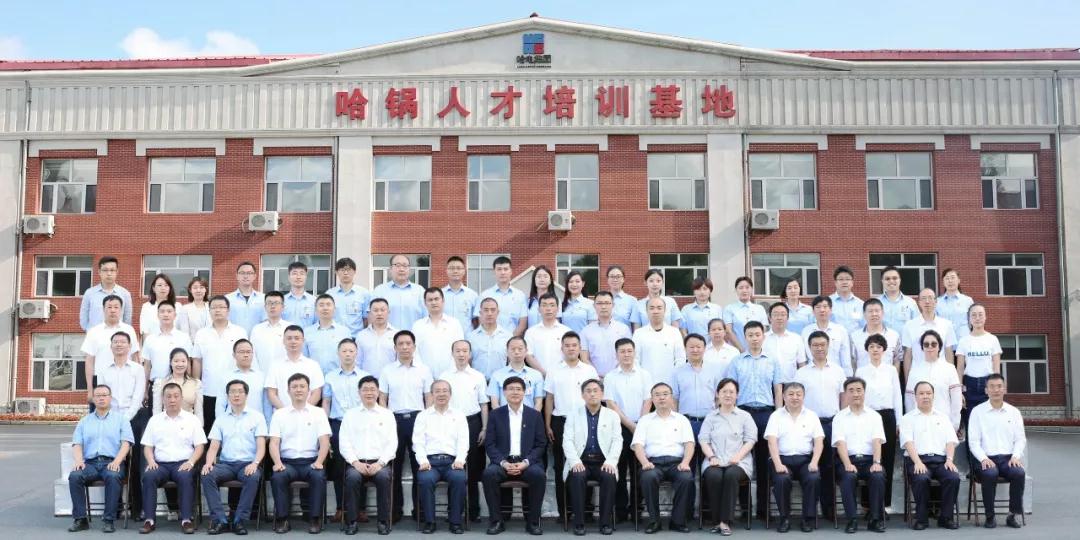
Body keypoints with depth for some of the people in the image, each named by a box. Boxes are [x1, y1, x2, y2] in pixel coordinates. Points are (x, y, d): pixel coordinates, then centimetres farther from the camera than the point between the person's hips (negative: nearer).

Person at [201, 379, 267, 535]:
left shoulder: (257, 417, 8)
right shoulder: (221, 419, 16)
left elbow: (261, 446, -1)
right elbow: (213, 447, 9)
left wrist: (255, 463, -21)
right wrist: (209, 462, -13)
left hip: (248, 463, -3)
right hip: (226, 463, 3)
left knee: (253, 477, -36)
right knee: (207, 475, -28)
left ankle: (240, 520, -24)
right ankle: (220, 520, -23)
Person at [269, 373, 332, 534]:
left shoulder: (318, 412, 9)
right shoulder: (279, 414, 12)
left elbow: (324, 442, 1)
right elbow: (274, 442, 3)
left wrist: (319, 462, -16)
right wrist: (277, 462, -15)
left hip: (310, 461, -1)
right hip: (287, 462, 1)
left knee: (318, 476, -32)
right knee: (277, 477, -31)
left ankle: (316, 519, -19)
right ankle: (282, 518, -17)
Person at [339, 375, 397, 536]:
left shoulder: (387, 414, 13)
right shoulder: (350, 414, 13)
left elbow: (392, 443, 5)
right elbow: (344, 442, 4)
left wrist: (380, 463, -11)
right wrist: (356, 462, -11)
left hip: (380, 462, 0)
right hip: (356, 462, 0)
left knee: (383, 477, -32)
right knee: (352, 477, -32)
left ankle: (384, 522, -20)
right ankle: (352, 521, -20)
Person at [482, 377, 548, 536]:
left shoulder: (535, 415, 8)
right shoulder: (495, 414, 8)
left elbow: (541, 444, 4)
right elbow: (489, 444, 3)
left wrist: (526, 462, -12)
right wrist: (503, 462, -14)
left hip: (527, 462, 0)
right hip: (503, 461, 0)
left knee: (539, 475, -32)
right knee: (489, 473, -31)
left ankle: (533, 521, -15)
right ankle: (496, 520, -16)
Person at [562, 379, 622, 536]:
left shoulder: (612, 415, 12)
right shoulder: (573, 415, 11)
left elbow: (617, 440, 2)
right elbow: (567, 441, 1)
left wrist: (610, 461, -16)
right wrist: (575, 461, -17)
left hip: (602, 462, 0)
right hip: (581, 462, 0)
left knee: (609, 477, -31)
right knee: (577, 477, -32)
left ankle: (606, 522, -19)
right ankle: (579, 523, -22)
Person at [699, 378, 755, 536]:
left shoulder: (745, 416, 16)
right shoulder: (710, 417, 19)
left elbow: (750, 440, 5)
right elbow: (703, 440, 9)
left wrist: (738, 456, -12)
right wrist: (712, 457, -10)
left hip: (738, 461, -1)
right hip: (715, 461, 1)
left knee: (731, 474, -35)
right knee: (714, 476, -34)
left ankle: (725, 521, -31)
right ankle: (716, 521, -22)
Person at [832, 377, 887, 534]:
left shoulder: (874, 416, 15)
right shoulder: (839, 417, 11)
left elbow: (877, 441, 1)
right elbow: (840, 442, -3)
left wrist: (876, 462, -17)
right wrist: (848, 464, -21)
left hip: (869, 459, 1)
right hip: (849, 459, -1)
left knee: (878, 476, -31)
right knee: (848, 477, -33)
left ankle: (876, 519, -17)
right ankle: (852, 519, -23)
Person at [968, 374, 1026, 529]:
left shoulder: (1014, 412, 15)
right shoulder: (977, 411, 6)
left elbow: (1021, 439, 12)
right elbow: (973, 441, 1)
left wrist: (1016, 455, -8)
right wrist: (983, 458, -15)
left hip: (1009, 458, 2)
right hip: (986, 459, -2)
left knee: (1019, 473, -30)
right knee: (990, 474, -34)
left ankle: (1014, 514, -14)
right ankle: (989, 516, -18)